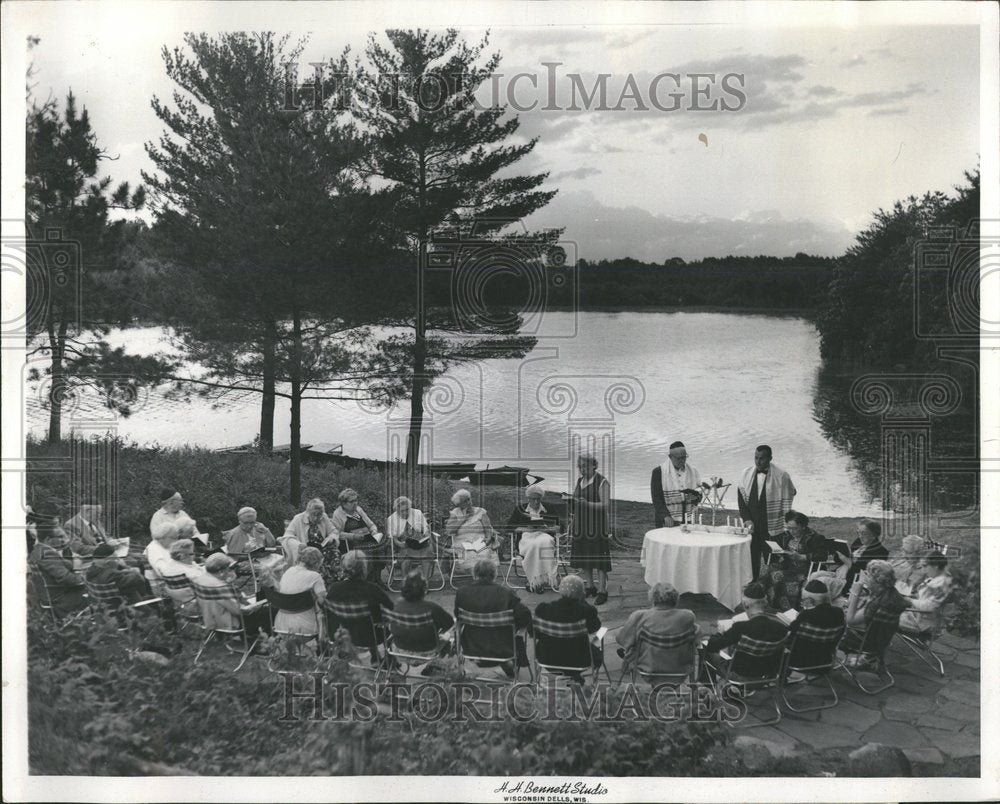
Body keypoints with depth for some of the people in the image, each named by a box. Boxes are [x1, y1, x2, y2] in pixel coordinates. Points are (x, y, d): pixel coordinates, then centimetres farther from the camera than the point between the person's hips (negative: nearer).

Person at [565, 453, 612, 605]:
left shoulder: (601, 482, -10)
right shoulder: (580, 481, 12)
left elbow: (605, 504, -15)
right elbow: (574, 499, 20)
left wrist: (588, 504, -28)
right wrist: (570, 499, -3)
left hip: (596, 524, -7)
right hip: (581, 523, 7)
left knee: (599, 557, -5)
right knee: (584, 556, 11)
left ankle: (602, 590, 0)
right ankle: (590, 586, 24)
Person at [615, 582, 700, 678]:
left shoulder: (639, 617, -18)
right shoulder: (688, 616, -14)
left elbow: (620, 638, -2)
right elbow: (697, 633, 8)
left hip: (646, 668, -1)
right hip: (680, 669, 1)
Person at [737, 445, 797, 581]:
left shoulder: (781, 475, -6)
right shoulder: (746, 474, 5)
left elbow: (787, 501, -3)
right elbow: (741, 498, 8)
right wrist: (747, 520, -2)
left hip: (771, 527, -3)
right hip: (752, 525, 3)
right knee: (751, 558, 6)